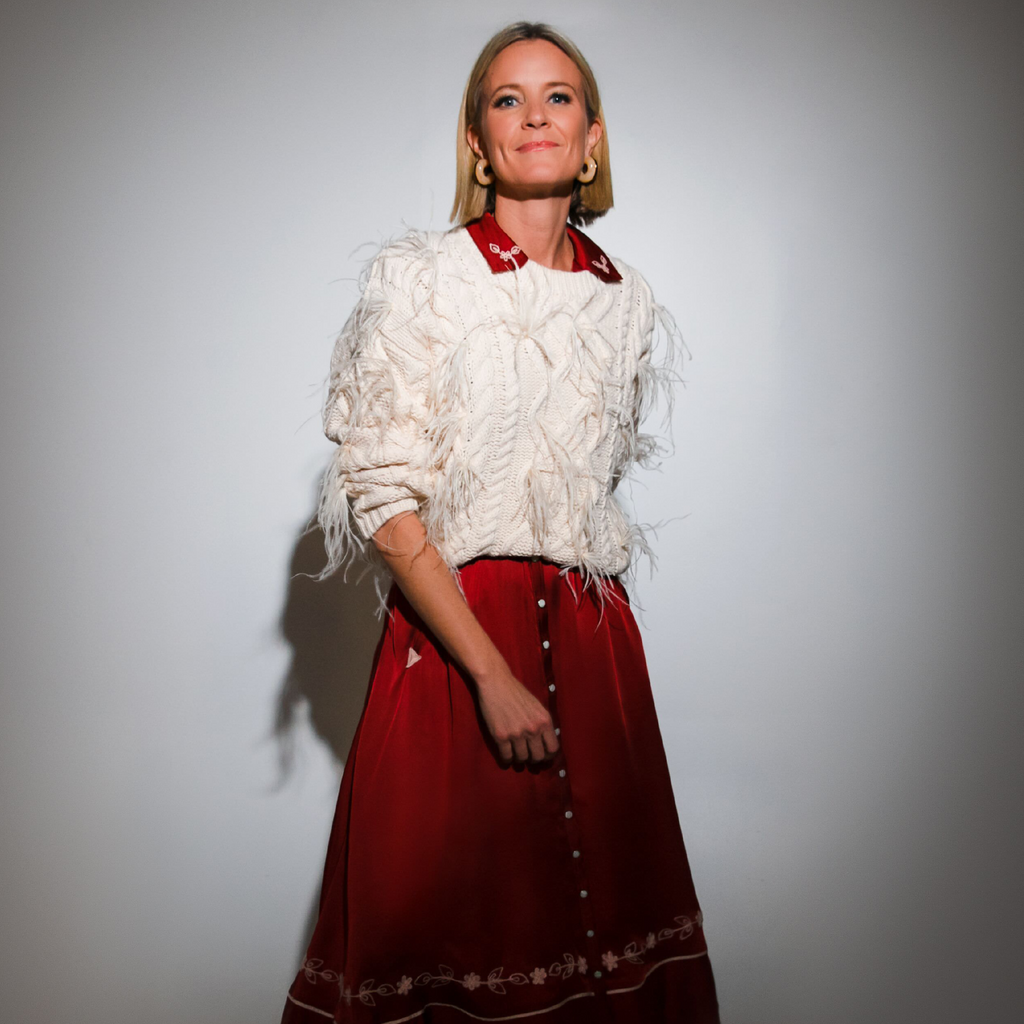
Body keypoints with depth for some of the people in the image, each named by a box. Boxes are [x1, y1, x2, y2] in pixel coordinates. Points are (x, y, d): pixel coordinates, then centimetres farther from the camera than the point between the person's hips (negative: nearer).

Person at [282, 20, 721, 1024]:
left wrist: (584, 611, 12)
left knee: (597, 911, 9)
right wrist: (493, 675, -17)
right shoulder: (420, 280, -6)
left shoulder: (626, 301, 8)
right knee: (447, 907, 4)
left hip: (592, 635, 4)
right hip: (450, 628, -4)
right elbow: (384, 499, -11)